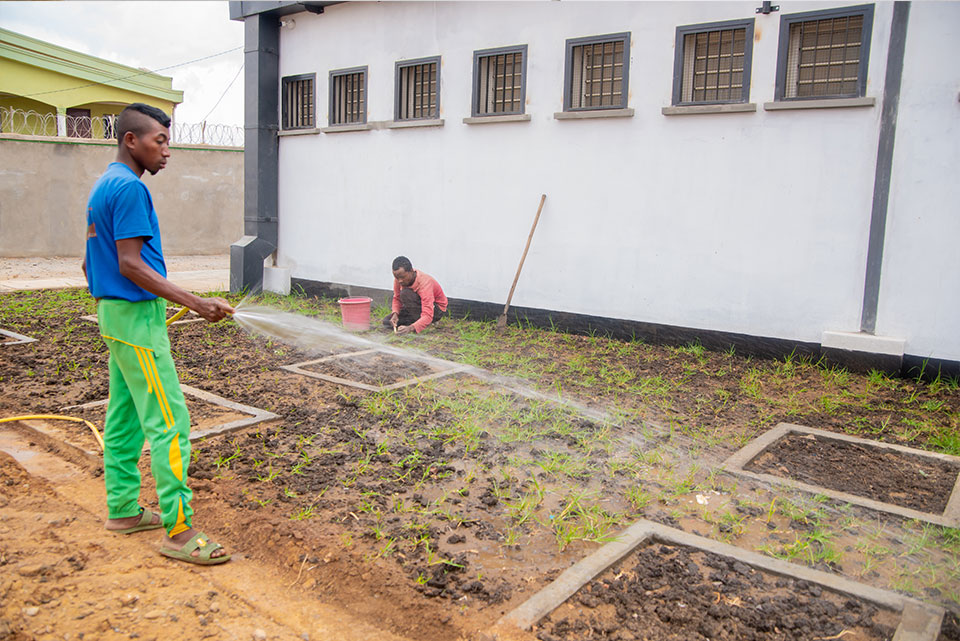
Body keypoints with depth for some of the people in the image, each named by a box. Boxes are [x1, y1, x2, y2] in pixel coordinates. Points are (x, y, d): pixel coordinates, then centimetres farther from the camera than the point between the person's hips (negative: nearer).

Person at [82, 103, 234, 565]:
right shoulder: (129, 187, -15)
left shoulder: (103, 186, 16)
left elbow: (89, 263, 20)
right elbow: (130, 264, -21)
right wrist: (196, 303, -23)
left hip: (114, 312, 11)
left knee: (123, 418, 15)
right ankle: (178, 531, -4)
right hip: (138, 317, -11)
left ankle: (123, 510, 26)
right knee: (169, 423, -9)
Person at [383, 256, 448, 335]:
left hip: (436, 308, -7)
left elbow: (428, 316, -41)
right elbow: (397, 298, -2)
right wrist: (395, 314, -24)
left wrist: (410, 328, -56)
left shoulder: (424, 283, -34)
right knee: (387, 322, -10)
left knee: (406, 293, -31)